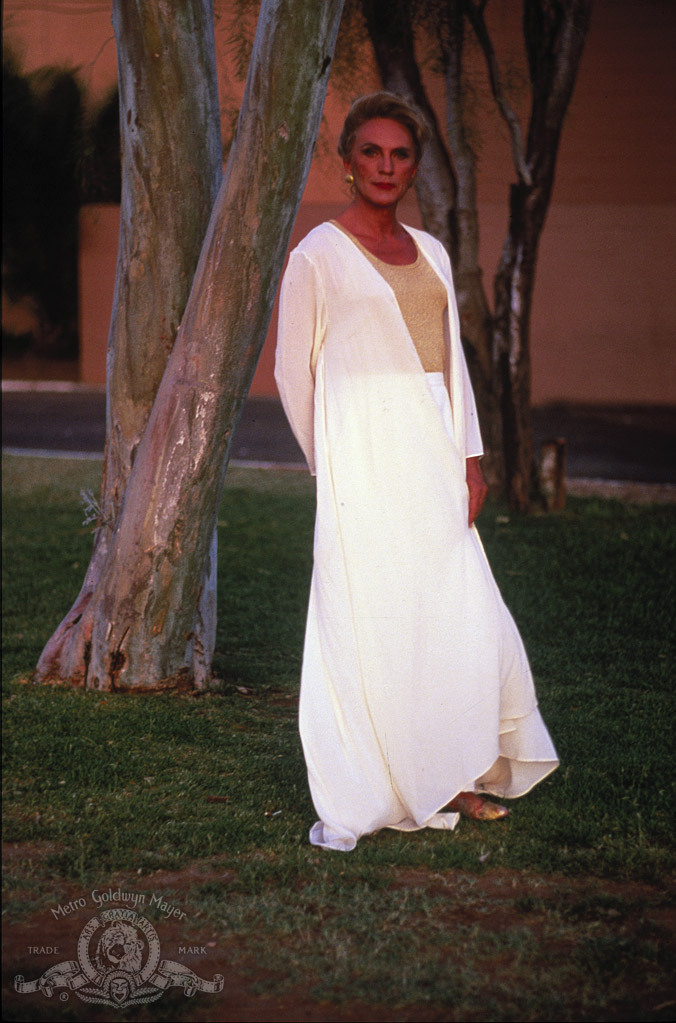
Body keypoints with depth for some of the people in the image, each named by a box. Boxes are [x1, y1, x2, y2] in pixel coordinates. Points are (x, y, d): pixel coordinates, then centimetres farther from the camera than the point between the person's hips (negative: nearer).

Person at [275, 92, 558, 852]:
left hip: (431, 456, 6)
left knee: (459, 612, 4)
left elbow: (451, 361, 15)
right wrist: (331, 465, 5)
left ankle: (445, 780, 19)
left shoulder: (430, 254, 14)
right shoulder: (319, 256, -3)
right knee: (367, 624, -6)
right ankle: (355, 803, 4)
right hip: (363, 459, -6)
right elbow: (293, 369, 2)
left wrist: (469, 460, 6)